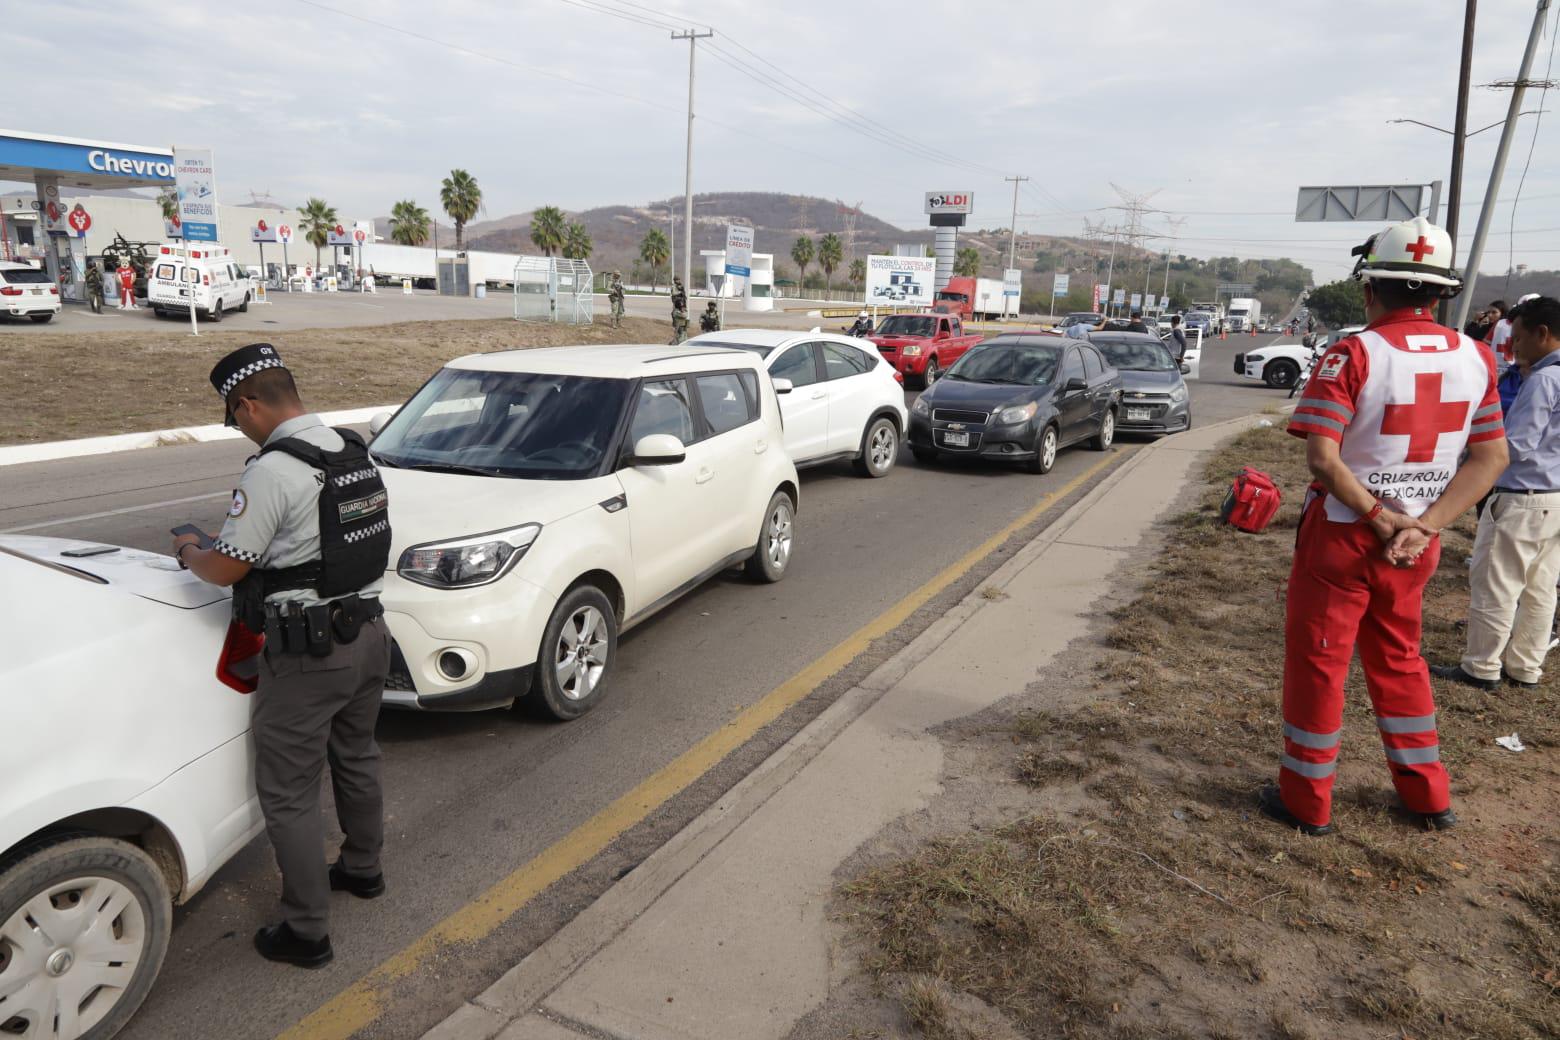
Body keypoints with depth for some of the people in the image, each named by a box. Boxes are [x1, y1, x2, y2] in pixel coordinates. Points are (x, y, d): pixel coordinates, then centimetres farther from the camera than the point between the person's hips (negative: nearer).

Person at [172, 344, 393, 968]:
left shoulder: (273, 470, -21)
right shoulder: (355, 452, 4)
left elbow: (225, 569, -15)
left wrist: (187, 551, 7)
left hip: (307, 653, -8)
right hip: (367, 633, 8)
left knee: (287, 793, 6)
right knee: (356, 758, 26)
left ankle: (306, 931, 16)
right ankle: (362, 868, 44)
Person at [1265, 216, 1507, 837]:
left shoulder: (1353, 356, -16)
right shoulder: (1475, 358, 2)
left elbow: (1322, 459, -24)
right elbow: (1492, 457, 0)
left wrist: (1382, 520, -14)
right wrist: (1424, 525, -9)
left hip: (1343, 536, -5)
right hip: (1416, 541, 6)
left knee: (1316, 662, 8)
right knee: (1398, 659, 23)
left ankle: (1306, 801, 20)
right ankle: (1427, 796, 33)